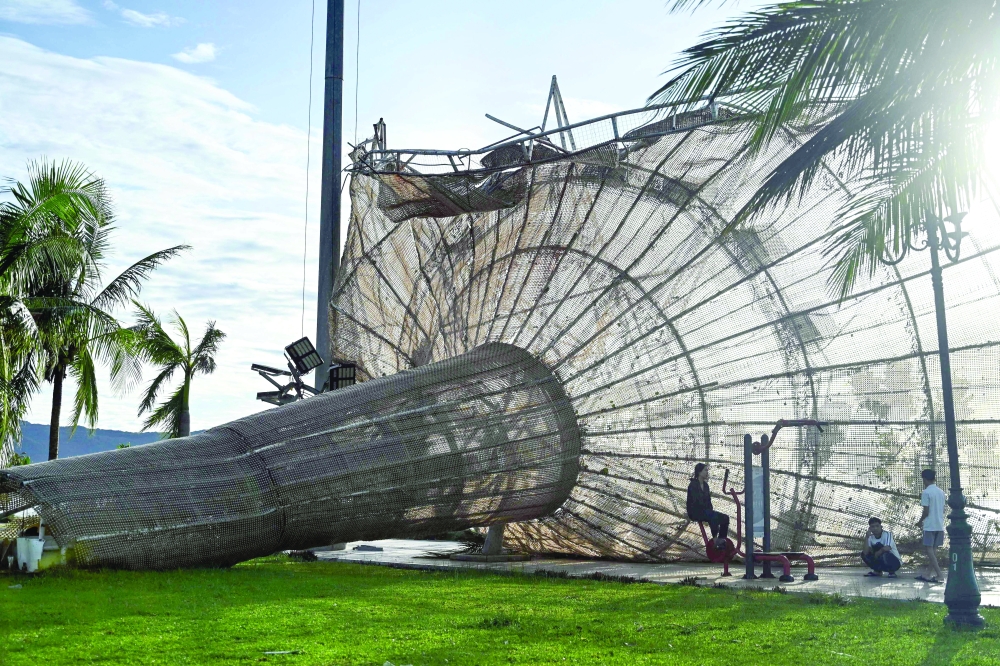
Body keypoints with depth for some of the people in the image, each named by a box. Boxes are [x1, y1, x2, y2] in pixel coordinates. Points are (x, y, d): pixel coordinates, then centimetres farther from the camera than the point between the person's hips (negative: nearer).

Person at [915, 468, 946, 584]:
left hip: (930, 526, -7)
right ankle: (929, 574, 14)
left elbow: (926, 511, -13)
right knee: (934, 549, 11)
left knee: (929, 549, -4)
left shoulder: (926, 492, -12)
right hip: (939, 525, 7)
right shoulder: (941, 492, 10)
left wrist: (920, 522, 2)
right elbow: (943, 509, 16)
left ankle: (939, 574, -13)